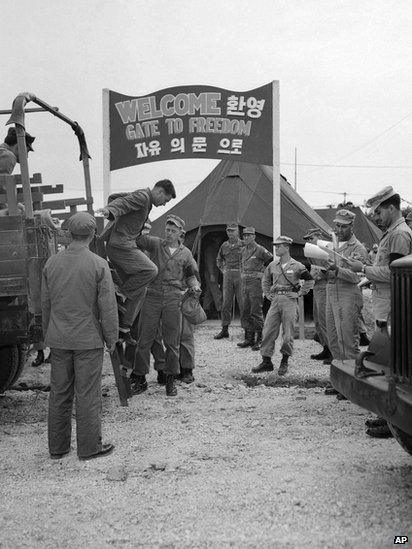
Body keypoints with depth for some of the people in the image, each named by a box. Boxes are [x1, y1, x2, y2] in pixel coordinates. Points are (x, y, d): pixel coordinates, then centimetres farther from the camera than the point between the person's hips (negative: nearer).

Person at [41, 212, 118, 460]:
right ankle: (89, 447, 12)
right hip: (88, 339, -4)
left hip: (58, 339, 5)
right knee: (88, 394, 4)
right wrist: (112, 337, 1)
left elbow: (45, 304, 8)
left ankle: (58, 447, 21)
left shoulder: (52, 263, 1)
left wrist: (48, 334, 19)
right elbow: (108, 307, -11)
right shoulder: (99, 265, -13)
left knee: (59, 392, 12)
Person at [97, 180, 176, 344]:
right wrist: (110, 211, -46)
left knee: (139, 291, 6)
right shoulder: (142, 196, -8)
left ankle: (123, 329, 7)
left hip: (122, 246, 10)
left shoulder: (143, 198, 22)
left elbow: (114, 197, 30)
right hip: (120, 244, -10)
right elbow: (122, 203, -26)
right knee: (150, 270, -21)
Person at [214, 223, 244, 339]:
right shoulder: (224, 245, 10)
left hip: (240, 275, -4)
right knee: (226, 303, 5)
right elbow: (219, 259, 28)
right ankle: (224, 330, 11)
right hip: (228, 276, 4)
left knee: (242, 303, -2)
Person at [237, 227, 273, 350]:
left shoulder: (260, 250, -8)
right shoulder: (243, 250, 14)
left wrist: (262, 275, -1)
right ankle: (249, 339, 16)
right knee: (246, 312, 9)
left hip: (256, 283, -7)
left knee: (256, 312, -6)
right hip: (244, 283, 7)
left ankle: (259, 340, -2)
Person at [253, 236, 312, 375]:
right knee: (268, 331, -1)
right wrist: (268, 295, 15)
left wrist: (299, 293, 0)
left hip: (289, 301, -4)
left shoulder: (297, 266, -2)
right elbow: (265, 281, 26)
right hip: (275, 301, 4)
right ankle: (266, 362, 7)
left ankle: (284, 362, 14)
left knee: (288, 333, -1)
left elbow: (310, 280, 4)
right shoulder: (272, 265, 10)